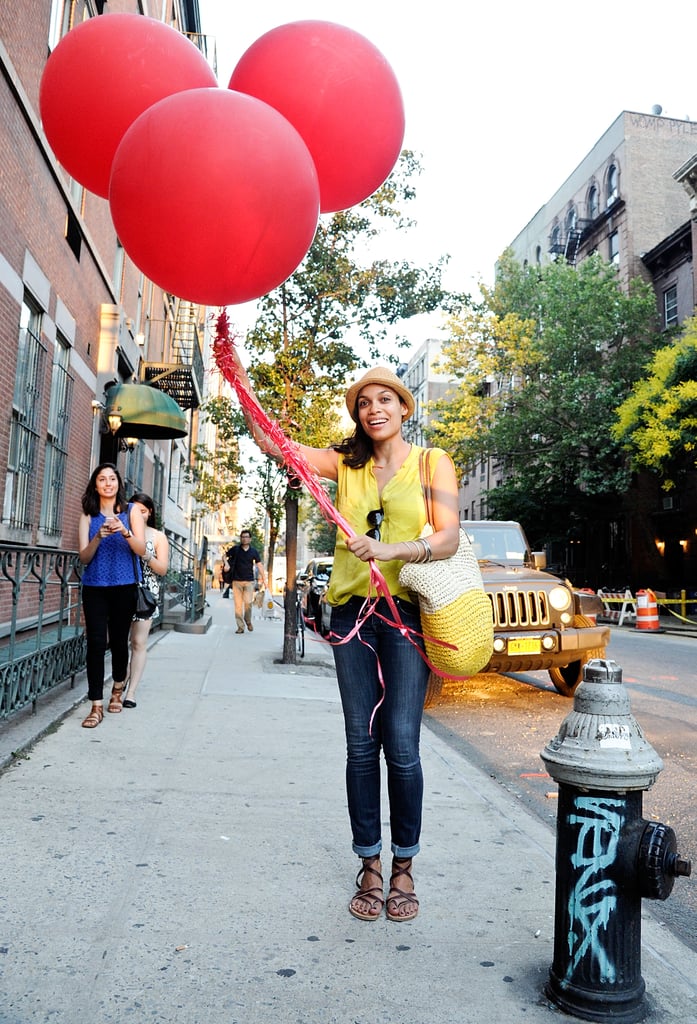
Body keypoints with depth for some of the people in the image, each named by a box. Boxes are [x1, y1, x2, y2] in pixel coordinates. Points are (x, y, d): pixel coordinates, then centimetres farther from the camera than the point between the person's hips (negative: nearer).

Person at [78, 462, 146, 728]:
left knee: (119, 640, 7)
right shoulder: (87, 516, 6)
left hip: (124, 586, 0)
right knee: (96, 642, -6)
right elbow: (84, 557, -1)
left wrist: (124, 531, -25)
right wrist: (99, 536, -19)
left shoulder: (131, 512, 3)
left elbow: (141, 549, -6)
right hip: (94, 587, 1)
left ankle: (117, 690, 32)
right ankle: (96, 706, -2)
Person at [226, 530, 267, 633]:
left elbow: (259, 565, 6)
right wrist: (226, 564, -5)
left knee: (248, 602, -11)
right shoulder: (235, 549, 4)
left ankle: (248, 621, 14)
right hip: (237, 581, 0)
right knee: (238, 604, -1)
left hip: (249, 581, 0)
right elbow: (225, 556, 15)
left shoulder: (254, 551, 5)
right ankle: (240, 626, 5)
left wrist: (263, 579, 0)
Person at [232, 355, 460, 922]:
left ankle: (404, 866, 15)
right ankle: (370, 865, 20)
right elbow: (272, 442, 2)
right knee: (361, 744, 6)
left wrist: (390, 550, -23)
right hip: (352, 610, 3)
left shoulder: (433, 463, 3)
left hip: (408, 611, -2)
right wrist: (242, 381, -10)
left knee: (401, 745, -5)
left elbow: (448, 538, -7)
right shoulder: (346, 463, 10)